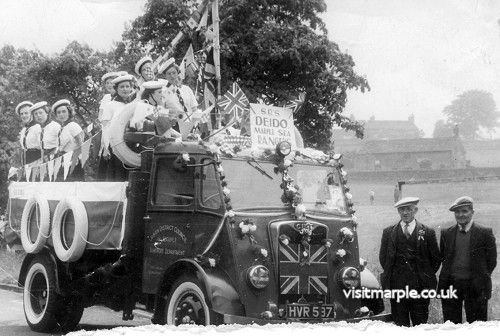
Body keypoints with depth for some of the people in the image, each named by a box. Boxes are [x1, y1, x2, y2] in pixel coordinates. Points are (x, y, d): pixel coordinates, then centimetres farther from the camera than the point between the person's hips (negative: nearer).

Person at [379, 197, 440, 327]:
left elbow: (436, 259, 8)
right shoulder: (389, 232, 8)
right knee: (400, 324, 3)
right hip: (397, 286, 1)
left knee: (421, 324, -1)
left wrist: (426, 276, 5)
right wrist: (391, 275, 8)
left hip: (420, 286, -1)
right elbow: (383, 258, 14)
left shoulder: (427, 232, 5)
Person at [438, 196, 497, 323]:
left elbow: (491, 261, 2)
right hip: (450, 284, 3)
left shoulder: (485, 233, -2)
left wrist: (479, 278, 1)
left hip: (475, 286, -3)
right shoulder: (446, 233, 7)